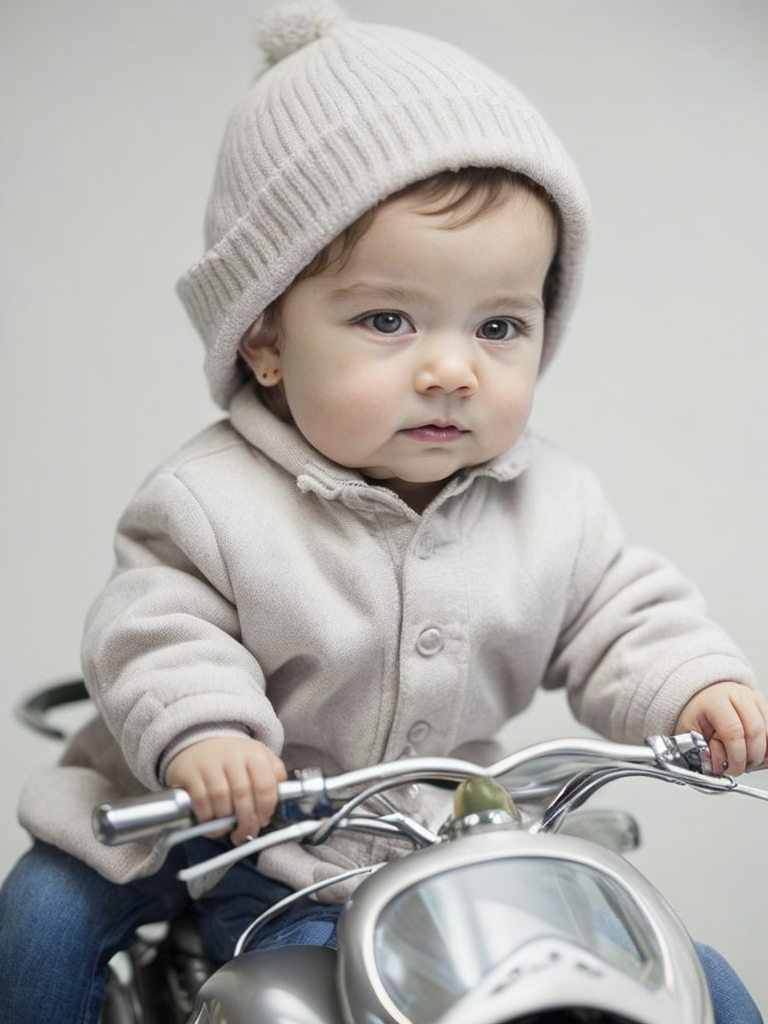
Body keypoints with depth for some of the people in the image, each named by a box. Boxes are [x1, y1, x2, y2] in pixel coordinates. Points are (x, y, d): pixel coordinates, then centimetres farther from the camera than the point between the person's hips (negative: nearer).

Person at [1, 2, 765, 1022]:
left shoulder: (552, 506, -6)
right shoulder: (213, 504, -18)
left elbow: (622, 615, 1)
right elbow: (155, 631, -16)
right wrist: (197, 731, -35)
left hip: (462, 850, 3)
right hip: (249, 844, -2)